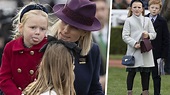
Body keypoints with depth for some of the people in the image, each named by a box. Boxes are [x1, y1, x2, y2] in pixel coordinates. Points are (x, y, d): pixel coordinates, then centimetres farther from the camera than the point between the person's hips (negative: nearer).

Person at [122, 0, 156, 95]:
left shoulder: (147, 20, 13)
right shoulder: (129, 20, 4)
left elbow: (154, 34, 13)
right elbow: (125, 36, -3)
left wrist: (148, 35, -10)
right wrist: (134, 43, -17)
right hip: (133, 51, -3)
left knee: (146, 72, 4)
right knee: (132, 72, 0)